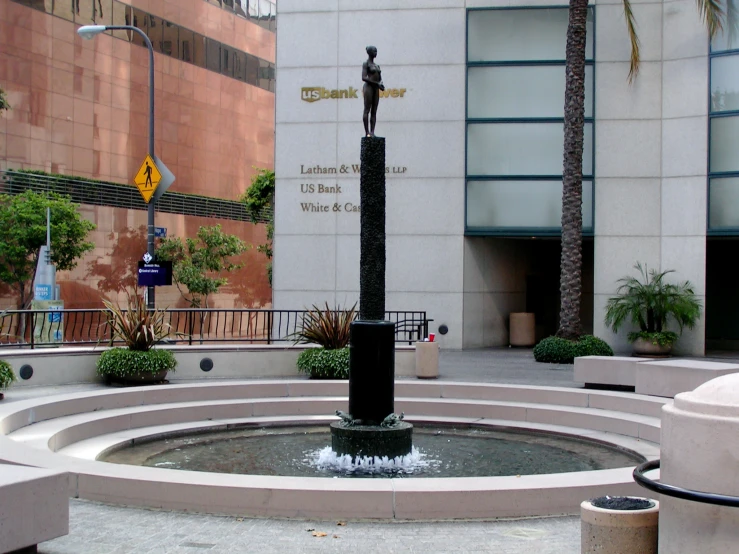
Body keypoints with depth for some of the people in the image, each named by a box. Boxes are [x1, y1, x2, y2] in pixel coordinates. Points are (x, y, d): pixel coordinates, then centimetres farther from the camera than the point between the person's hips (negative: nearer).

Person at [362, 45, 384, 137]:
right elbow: (364, 78, -13)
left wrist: (381, 84, -3)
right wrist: (376, 83, -18)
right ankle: (367, 132, -10)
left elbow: (380, 78, 20)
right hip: (369, 86, -7)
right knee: (367, 110, -8)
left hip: (376, 88, 7)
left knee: (374, 111, 2)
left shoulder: (376, 65, 18)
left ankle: (372, 132, -1)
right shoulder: (366, 64, -3)